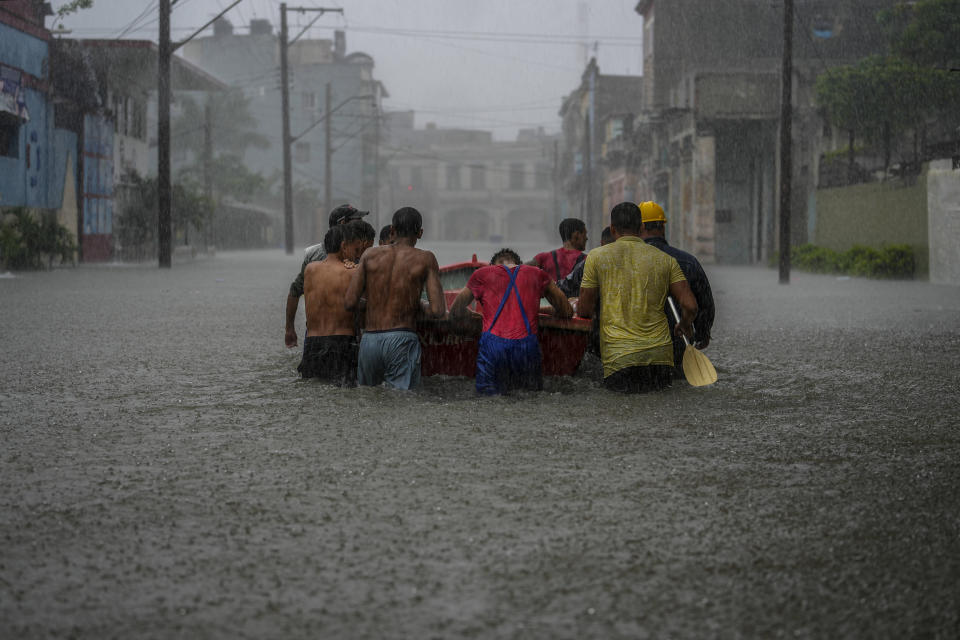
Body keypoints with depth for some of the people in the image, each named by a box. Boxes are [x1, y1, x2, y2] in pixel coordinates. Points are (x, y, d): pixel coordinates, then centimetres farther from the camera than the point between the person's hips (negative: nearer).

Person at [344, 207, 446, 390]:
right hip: (402, 340, -3)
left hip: (369, 340, 3)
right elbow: (438, 311, -8)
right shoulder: (425, 259, 0)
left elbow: (349, 303, 1)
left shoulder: (370, 256, 7)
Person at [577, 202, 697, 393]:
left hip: (618, 358, -2)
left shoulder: (597, 257, 2)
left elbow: (584, 311, 3)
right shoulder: (666, 260, 7)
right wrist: (685, 324, 24)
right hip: (660, 354, 2)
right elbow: (690, 307, 2)